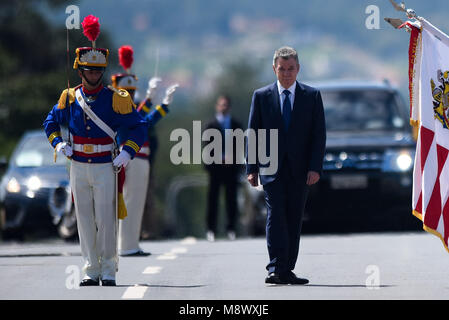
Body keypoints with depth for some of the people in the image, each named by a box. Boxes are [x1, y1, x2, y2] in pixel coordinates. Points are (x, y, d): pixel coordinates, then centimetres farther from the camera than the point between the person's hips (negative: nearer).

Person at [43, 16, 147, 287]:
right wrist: (58, 143, 0)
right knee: (85, 221, 5)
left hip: (106, 168, -3)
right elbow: (51, 122, 18)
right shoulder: (69, 98, 4)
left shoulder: (116, 99, -4)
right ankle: (91, 271, 10)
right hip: (78, 168, 3)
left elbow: (139, 126, 1)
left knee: (106, 220, -3)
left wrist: (128, 153, -10)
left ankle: (108, 271, 6)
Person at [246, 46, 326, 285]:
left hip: (300, 170, 1)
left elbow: (319, 134, 3)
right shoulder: (261, 96, 6)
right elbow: (252, 134, 6)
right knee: (275, 216, -12)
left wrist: (315, 167, -7)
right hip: (271, 168, -1)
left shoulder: (312, 96, 6)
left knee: (294, 220, 3)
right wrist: (251, 168, -1)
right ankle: (276, 269, -18)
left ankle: (287, 270, 8)